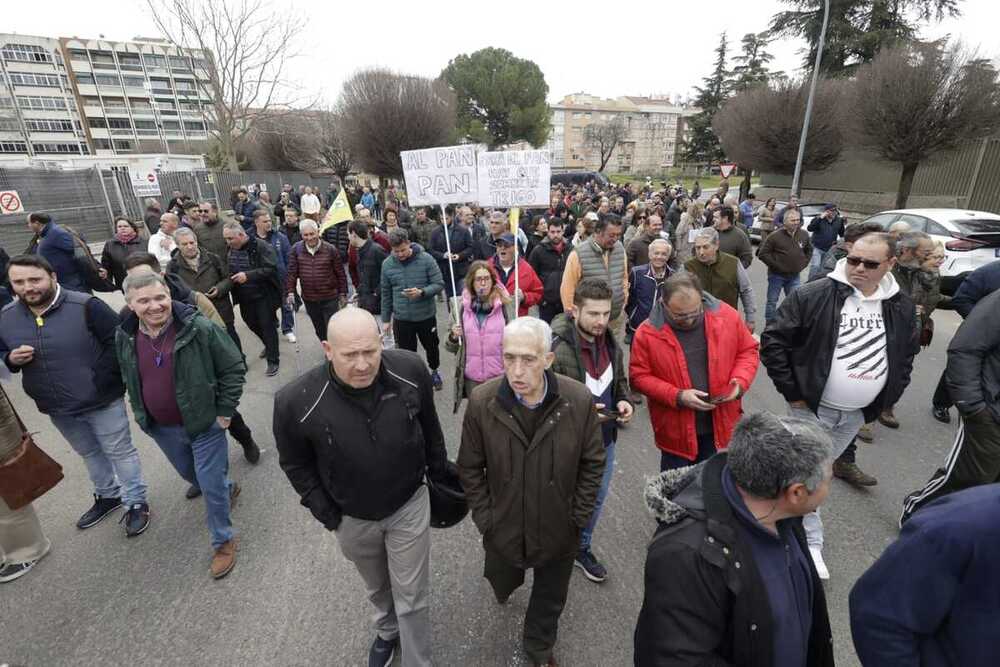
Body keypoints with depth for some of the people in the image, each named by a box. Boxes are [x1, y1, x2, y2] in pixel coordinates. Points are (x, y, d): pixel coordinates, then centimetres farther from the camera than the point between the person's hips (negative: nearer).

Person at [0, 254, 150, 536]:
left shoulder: (85, 306, -19)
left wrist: (101, 379, -19)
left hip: (102, 401, -6)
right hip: (56, 408, 6)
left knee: (120, 451, 8)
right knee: (89, 453, 24)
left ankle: (136, 502, 23)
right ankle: (108, 495, 44)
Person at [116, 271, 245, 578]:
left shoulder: (199, 328, -23)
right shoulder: (125, 337, -5)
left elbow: (234, 367, -15)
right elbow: (130, 381, 14)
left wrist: (224, 412, -14)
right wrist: (142, 415, 13)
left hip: (205, 424, -6)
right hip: (162, 428, 6)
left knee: (211, 485, 2)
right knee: (189, 474, 26)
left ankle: (223, 541, 25)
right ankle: (227, 489, 57)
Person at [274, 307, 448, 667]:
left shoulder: (410, 369, -24)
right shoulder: (296, 401, -27)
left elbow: (429, 423, -4)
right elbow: (295, 463, -7)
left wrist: (439, 470, 6)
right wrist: (326, 513, -6)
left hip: (409, 505, -1)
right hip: (351, 517, 1)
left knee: (411, 596, 14)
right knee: (377, 589, 29)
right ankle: (387, 629, 62)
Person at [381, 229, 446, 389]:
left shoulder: (426, 259, -12)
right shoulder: (387, 264, -4)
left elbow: (439, 284, -10)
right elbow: (386, 294, 5)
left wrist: (422, 292, -29)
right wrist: (385, 319, 7)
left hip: (426, 316, -1)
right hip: (401, 319, 1)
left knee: (432, 348, 19)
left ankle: (434, 372, 47)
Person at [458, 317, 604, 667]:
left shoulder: (579, 400, -21)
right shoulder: (481, 401, -21)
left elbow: (592, 462, -6)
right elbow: (470, 467, -7)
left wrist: (578, 516, -4)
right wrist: (485, 517, -6)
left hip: (558, 532, 0)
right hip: (503, 530, 0)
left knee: (551, 599, 24)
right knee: (503, 586, 28)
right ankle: (505, 585, 66)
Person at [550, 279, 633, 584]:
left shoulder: (612, 343, -3)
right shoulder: (556, 348, -26)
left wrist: (624, 402, -7)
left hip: (605, 441, 6)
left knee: (596, 500, 24)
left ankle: (582, 547, 51)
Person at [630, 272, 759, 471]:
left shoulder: (727, 316, -10)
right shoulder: (647, 333, -17)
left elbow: (748, 350, 4)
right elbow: (639, 376, -10)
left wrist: (740, 381, -14)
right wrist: (677, 396, -21)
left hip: (722, 427, 2)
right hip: (677, 432, -2)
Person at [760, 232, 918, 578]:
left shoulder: (902, 307, 1)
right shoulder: (812, 295, -16)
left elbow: (906, 356, 16)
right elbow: (772, 341, -14)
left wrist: (885, 399, 7)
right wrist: (792, 393, -13)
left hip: (858, 413, 5)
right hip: (813, 407, -4)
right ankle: (811, 543, 21)